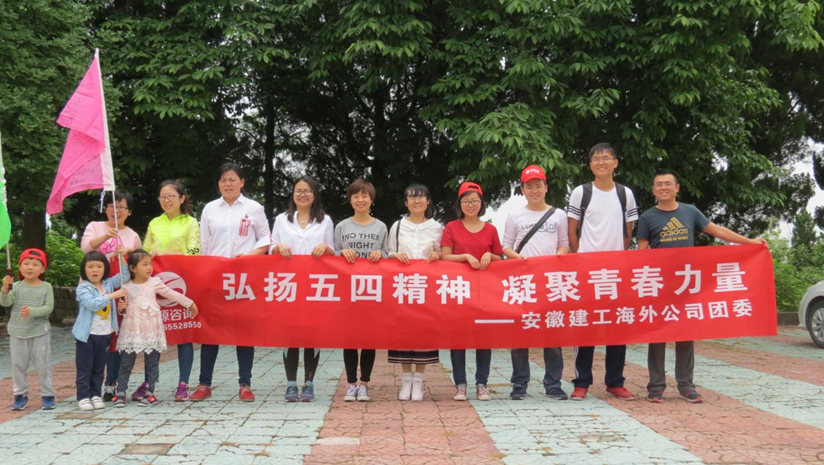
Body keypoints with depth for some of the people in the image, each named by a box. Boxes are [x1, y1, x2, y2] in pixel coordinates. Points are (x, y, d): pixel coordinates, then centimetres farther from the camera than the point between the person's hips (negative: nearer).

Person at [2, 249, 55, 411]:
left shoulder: (46, 287, -3)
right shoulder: (16, 286, 0)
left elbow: (49, 307, -11)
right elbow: (5, 303, -13)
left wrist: (32, 311, -26)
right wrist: (5, 289, -30)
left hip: (40, 332, -2)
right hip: (17, 332, 2)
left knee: (43, 365, 3)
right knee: (18, 365, 8)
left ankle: (47, 395, 11)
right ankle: (20, 395, 19)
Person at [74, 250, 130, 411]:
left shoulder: (108, 284, 7)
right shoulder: (83, 288, -11)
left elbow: (124, 277, 9)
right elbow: (92, 303, -26)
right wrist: (113, 295, -29)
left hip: (104, 334, 5)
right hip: (87, 334, -5)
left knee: (99, 368, 12)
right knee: (84, 368, 1)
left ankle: (95, 395, 20)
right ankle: (83, 397, 8)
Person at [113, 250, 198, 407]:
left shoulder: (154, 283, 1)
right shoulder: (126, 286, 3)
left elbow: (171, 294, 7)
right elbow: (123, 308, 13)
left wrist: (189, 303, 10)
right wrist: (121, 308, -10)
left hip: (151, 330, 0)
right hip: (132, 330, 0)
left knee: (152, 364, 4)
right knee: (126, 364, 2)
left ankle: (150, 393, 11)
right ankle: (120, 393, 8)